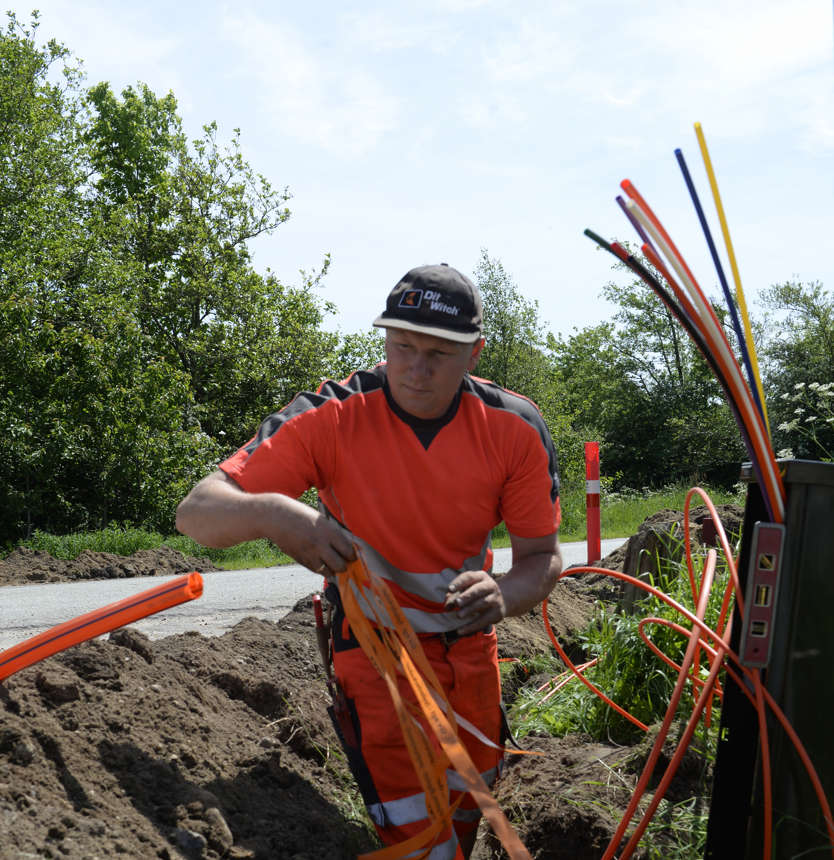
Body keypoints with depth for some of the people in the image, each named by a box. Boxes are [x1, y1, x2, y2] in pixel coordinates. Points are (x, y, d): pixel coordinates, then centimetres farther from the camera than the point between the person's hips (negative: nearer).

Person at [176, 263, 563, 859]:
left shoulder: (514, 428, -16)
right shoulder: (332, 418, -24)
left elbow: (544, 556, -9)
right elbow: (196, 512, -28)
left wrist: (503, 597, -33)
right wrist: (268, 513, -51)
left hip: (470, 640, 4)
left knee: (469, 806, 23)